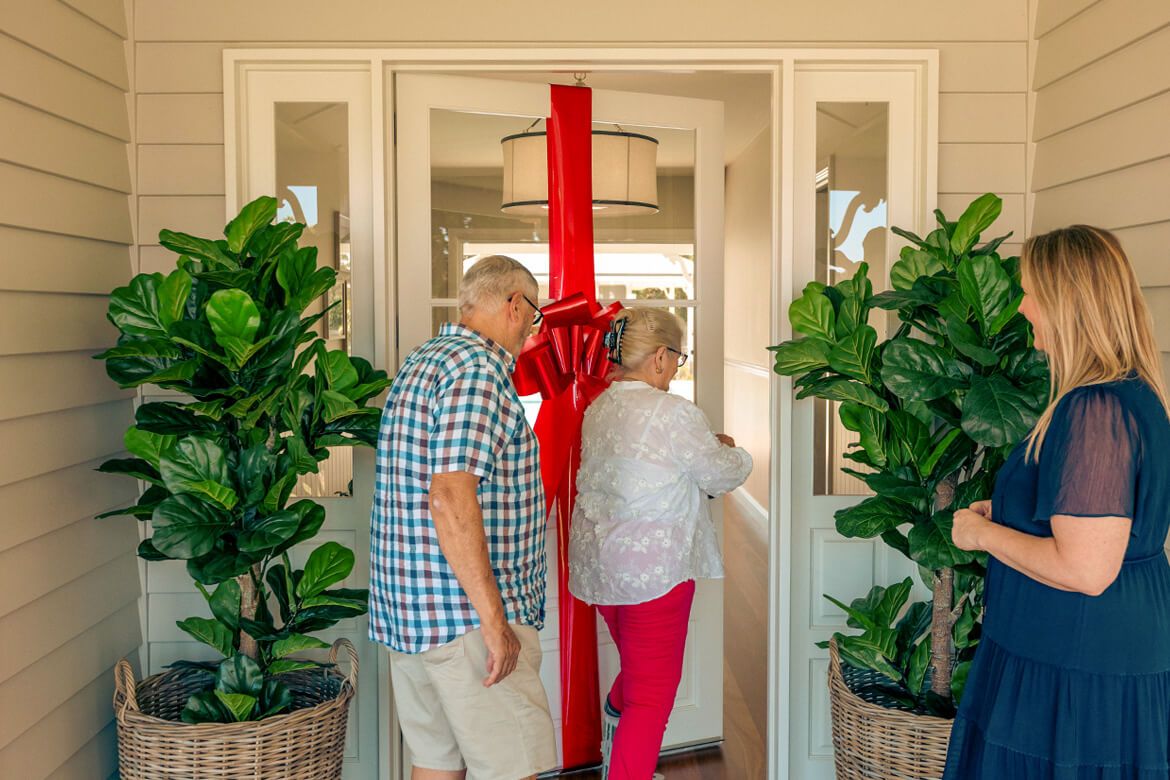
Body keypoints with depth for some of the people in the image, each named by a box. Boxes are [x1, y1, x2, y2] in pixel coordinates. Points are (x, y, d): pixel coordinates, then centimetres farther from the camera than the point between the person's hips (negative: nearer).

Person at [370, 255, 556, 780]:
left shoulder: (420, 363, 16)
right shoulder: (479, 369, -15)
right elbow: (451, 497, -25)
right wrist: (493, 619, -22)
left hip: (406, 608, 10)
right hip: (465, 614, -10)